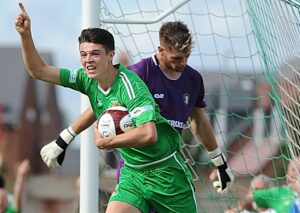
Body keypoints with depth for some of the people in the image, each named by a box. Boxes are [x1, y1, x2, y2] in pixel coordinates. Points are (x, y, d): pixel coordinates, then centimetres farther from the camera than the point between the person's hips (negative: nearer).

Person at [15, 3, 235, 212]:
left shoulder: (130, 85, -24)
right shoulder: (87, 80, -3)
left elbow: (148, 134, -35)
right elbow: (39, 70, 0)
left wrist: (105, 142, -23)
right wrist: (25, 34, -14)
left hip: (165, 171, -6)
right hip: (132, 173, 6)